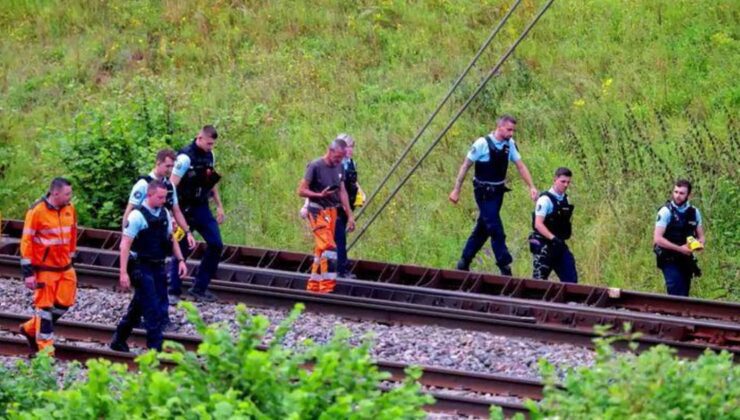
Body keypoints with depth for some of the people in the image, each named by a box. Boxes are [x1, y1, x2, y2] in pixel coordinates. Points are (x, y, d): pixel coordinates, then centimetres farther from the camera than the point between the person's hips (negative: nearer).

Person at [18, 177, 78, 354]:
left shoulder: (69, 209, 3)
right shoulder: (37, 211, -15)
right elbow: (27, 241, -13)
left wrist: (71, 258, 18)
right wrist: (28, 272, -15)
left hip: (64, 267, 6)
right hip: (44, 269, -6)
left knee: (64, 303, 7)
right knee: (45, 306, 1)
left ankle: (31, 328, 27)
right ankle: (45, 349, 9)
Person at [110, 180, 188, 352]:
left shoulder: (164, 214, 7)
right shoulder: (137, 215, -14)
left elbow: (171, 238, 20)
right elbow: (125, 244, -16)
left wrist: (180, 260, 10)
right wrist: (123, 272, -20)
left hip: (158, 267, 7)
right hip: (142, 268, -7)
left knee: (138, 307, 16)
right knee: (152, 310, -9)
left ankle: (119, 341, 29)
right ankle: (155, 348, -5)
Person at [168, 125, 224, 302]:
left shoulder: (209, 156, 7)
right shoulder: (186, 157, -17)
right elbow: (172, 185, -19)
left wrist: (219, 206, 19)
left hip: (202, 208, 8)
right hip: (186, 209, -7)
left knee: (216, 245, 4)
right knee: (181, 249, -1)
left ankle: (199, 288, 13)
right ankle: (174, 292, 9)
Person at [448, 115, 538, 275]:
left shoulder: (509, 144, 0)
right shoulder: (482, 144, -17)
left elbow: (520, 166, 5)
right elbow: (465, 166, -10)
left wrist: (531, 187, -6)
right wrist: (456, 190, -9)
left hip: (498, 192, 7)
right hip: (484, 193, -7)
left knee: (483, 228, 14)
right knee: (496, 230, -10)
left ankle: (464, 263, 26)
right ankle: (505, 266, -6)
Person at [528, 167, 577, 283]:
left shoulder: (565, 200, 11)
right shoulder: (545, 200, -13)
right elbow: (538, 224, -20)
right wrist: (553, 238, -29)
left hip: (559, 245, 8)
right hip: (544, 246, -8)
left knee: (571, 278, 3)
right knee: (539, 280, -6)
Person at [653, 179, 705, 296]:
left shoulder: (694, 212, 6)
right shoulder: (666, 211, -10)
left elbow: (701, 236, 15)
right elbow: (657, 239, -15)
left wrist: (699, 244, -10)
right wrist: (680, 249, -21)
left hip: (686, 260, 5)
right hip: (670, 260, -5)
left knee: (684, 295, 9)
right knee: (677, 295, -14)